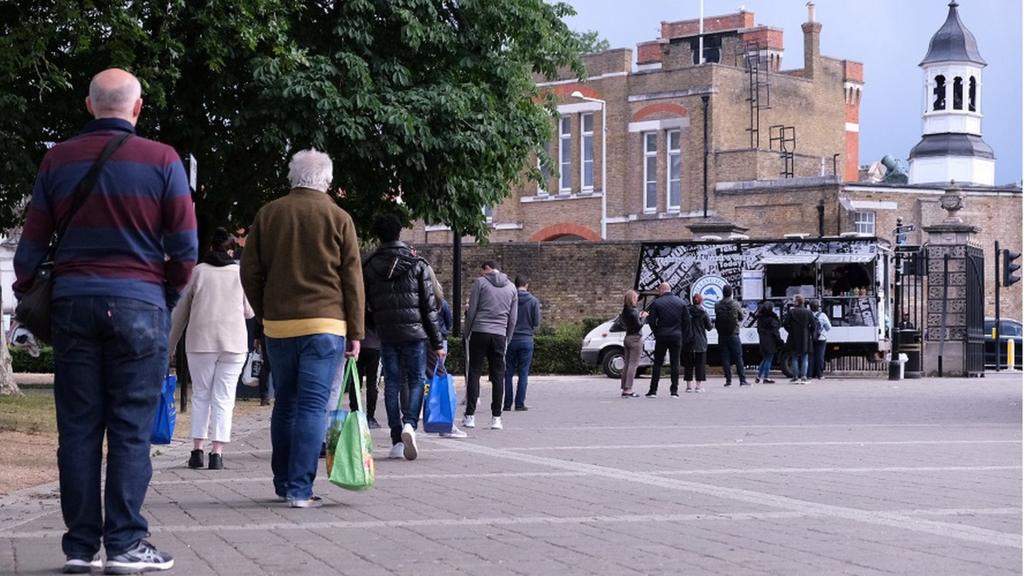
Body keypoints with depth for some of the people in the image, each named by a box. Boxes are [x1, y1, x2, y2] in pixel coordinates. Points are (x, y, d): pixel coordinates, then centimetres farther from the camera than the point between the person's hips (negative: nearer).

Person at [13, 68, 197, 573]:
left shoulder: (58, 160, 6)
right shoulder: (160, 160, -2)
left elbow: (31, 243, 6)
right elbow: (185, 245, -4)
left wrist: (25, 298, 18)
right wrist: (170, 295, 11)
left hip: (72, 303, 3)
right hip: (138, 304, -3)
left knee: (78, 428, 7)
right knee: (130, 428, 1)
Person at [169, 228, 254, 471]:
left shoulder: (199, 271, 5)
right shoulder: (241, 272, 5)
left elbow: (181, 310, 8)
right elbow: (249, 311, 10)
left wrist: (171, 342, 16)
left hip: (200, 340, 0)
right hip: (233, 341, 0)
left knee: (201, 395, 11)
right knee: (224, 398, 3)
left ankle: (198, 450, 4)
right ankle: (217, 452, -5)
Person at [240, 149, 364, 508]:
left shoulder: (267, 215, 7)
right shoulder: (338, 218, 0)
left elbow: (250, 272, 9)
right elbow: (352, 279, 0)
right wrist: (355, 333, 5)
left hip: (277, 326, 3)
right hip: (324, 324, -3)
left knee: (285, 405, 14)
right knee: (312, 407, -4)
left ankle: (284, 484, 20)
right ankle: (300, 489, -10)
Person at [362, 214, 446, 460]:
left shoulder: (369, 267, 3)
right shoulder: (416, 264, -2)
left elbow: (365, 306, 5)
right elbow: (429, 306, -2)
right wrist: (437, 342, 1)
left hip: (386, 335, 2)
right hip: (414, 332, -2)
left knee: (392, 384, 8)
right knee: (417, 379, 6)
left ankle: (397, 441, 6)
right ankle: (409, 424, -20)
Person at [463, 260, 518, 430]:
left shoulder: (480, 282, 0)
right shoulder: (511, 287, 13)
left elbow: (472, 311, -3)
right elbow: (513, 318, 12)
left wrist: (467, 333, 7)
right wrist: (508, 339, 18)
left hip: (479, 333, -3)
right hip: (500, 334, 3)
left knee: (474, 373, 1)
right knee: (498, 376, 5)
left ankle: (470, 416, -3)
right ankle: (496, 417, 3)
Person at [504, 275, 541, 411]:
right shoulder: (533, 301, -5)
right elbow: (537, 323, -5)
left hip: (510, 339, 1)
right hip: (526, 339, -1)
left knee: (508, 373, 7)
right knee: (523, 373, 4)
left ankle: (507, 404, 7)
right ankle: (520, 404, 2)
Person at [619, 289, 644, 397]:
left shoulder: (624, 311, 9)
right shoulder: (633, 311, -15)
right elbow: (639, 326, -19)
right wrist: (643, 318, -4)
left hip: (627, 338, 8)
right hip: (635, 338, -8)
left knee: (626, 364, 12)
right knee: (633, 364, -7)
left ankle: (624, 388, 15)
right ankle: (628, 390, -11)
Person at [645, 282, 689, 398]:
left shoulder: (657, 303, -6)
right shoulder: (681, 303, 3)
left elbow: (651, 320, -6)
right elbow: (687, 321, 4)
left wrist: (656, 332, 7)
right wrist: (681, 333, 12)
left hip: (661, 336, -2)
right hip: (677, 337, 2)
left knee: (657, 363, 5)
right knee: (675, 363, 5)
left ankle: (653, 390, 4)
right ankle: (674, 390, 3)